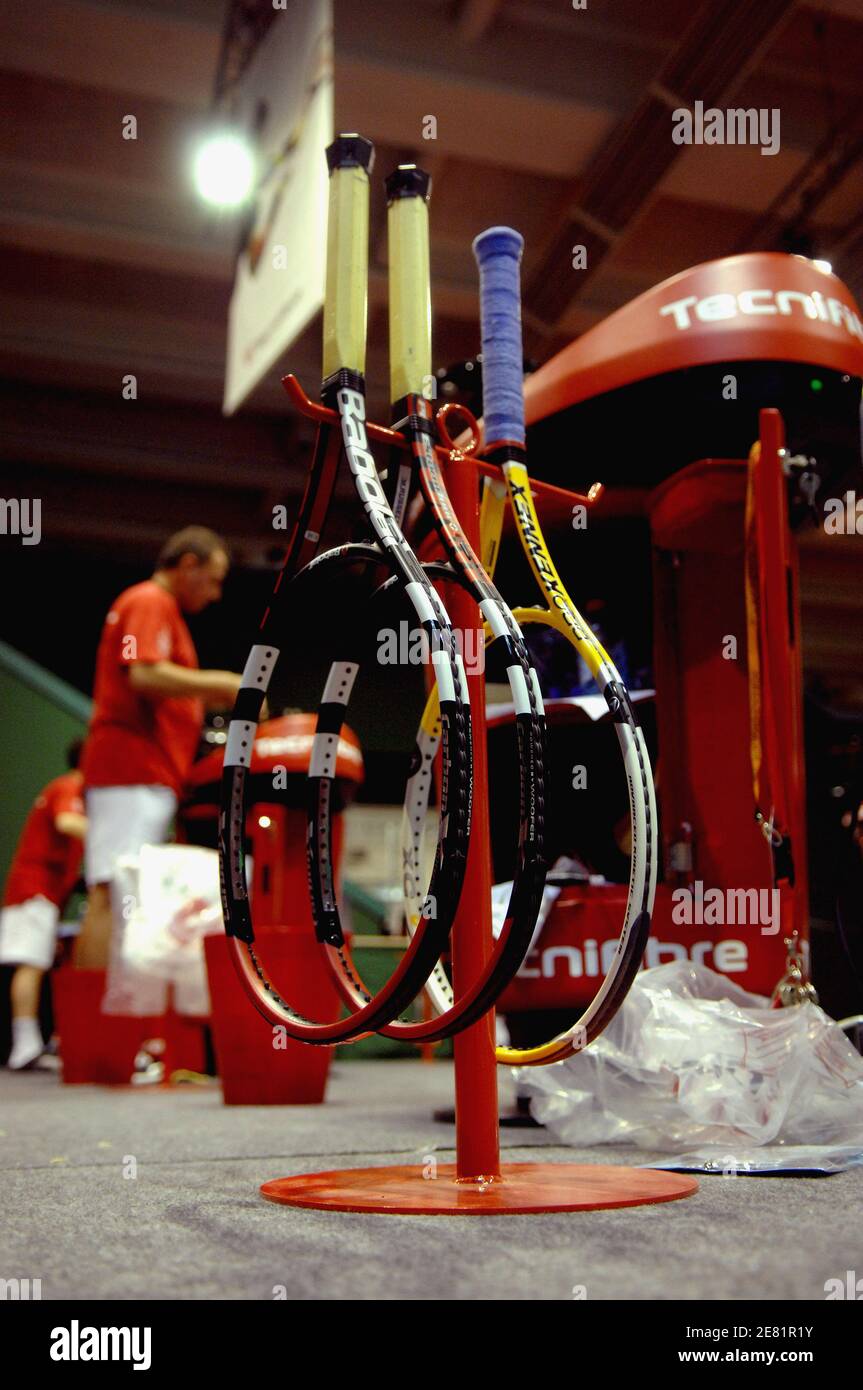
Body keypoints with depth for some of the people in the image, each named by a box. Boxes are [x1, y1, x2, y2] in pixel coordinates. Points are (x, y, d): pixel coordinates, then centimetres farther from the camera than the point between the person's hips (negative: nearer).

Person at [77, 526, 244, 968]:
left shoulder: (158, 607, 26)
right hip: (133, 771, -10)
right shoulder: (151, 603, -5)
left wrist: (216, 698, 16)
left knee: (108, 898, 7)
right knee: (113, 894, -15)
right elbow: (145, 675, -20)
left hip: (145, 775, 10)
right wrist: (222, 683, -13)